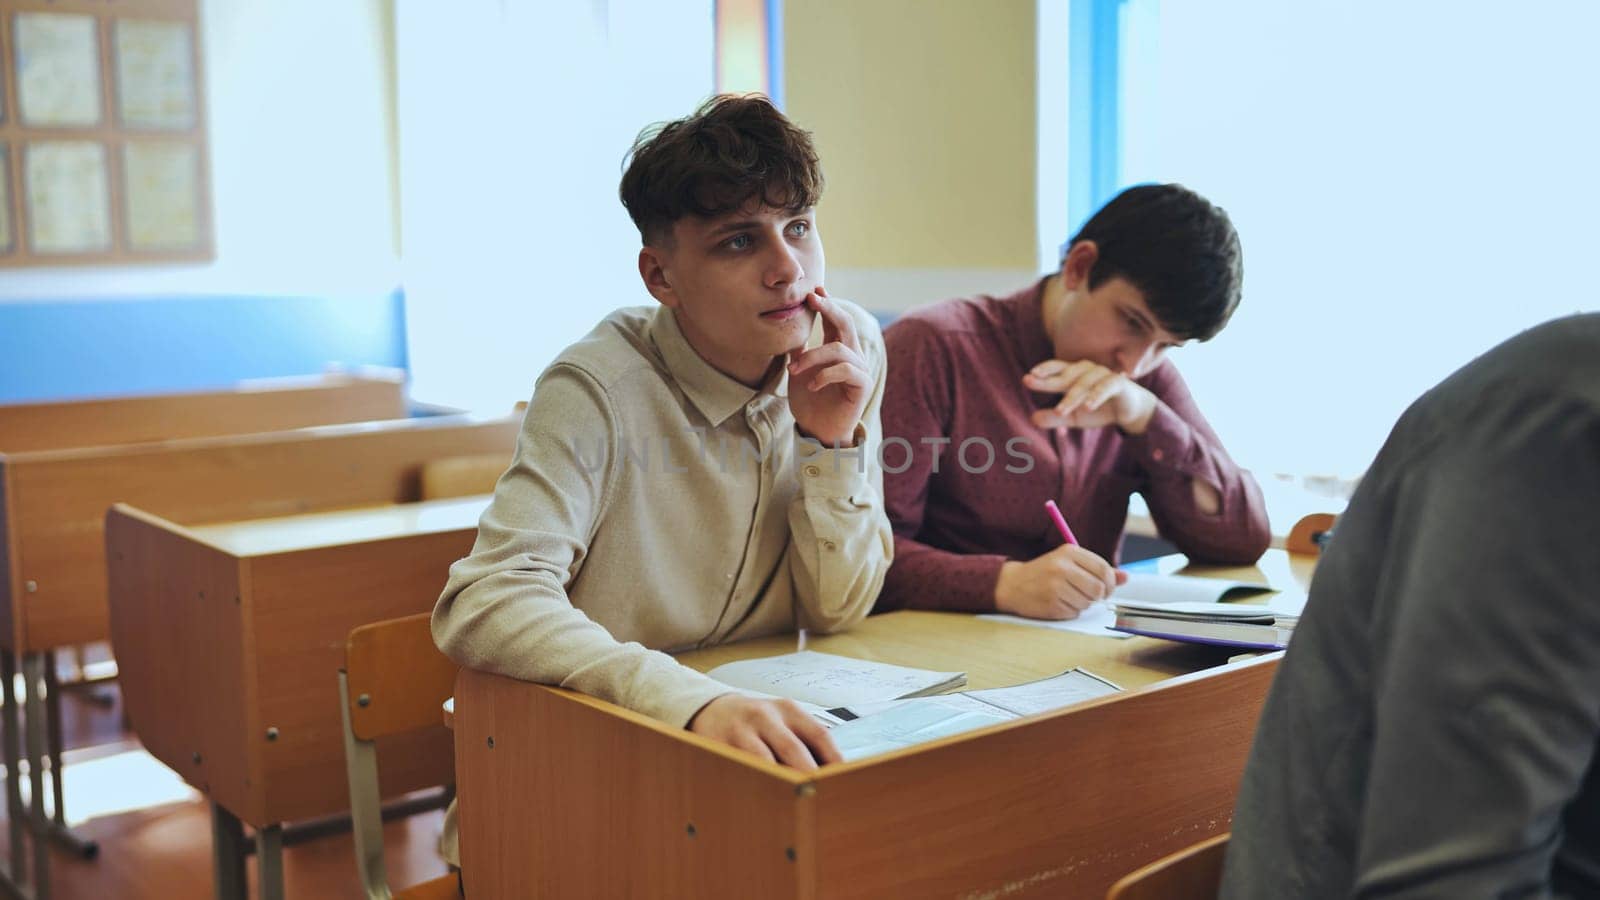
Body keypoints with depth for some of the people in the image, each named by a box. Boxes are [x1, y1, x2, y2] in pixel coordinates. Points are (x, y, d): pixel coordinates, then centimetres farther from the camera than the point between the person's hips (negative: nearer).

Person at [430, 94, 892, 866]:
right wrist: (690, 699, -42)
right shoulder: (600, 390, -18)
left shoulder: (848, 354, -3)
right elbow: (484, 605, -29)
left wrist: (834, 441, -15)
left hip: (763, 737, 6)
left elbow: (837, 610, 1)